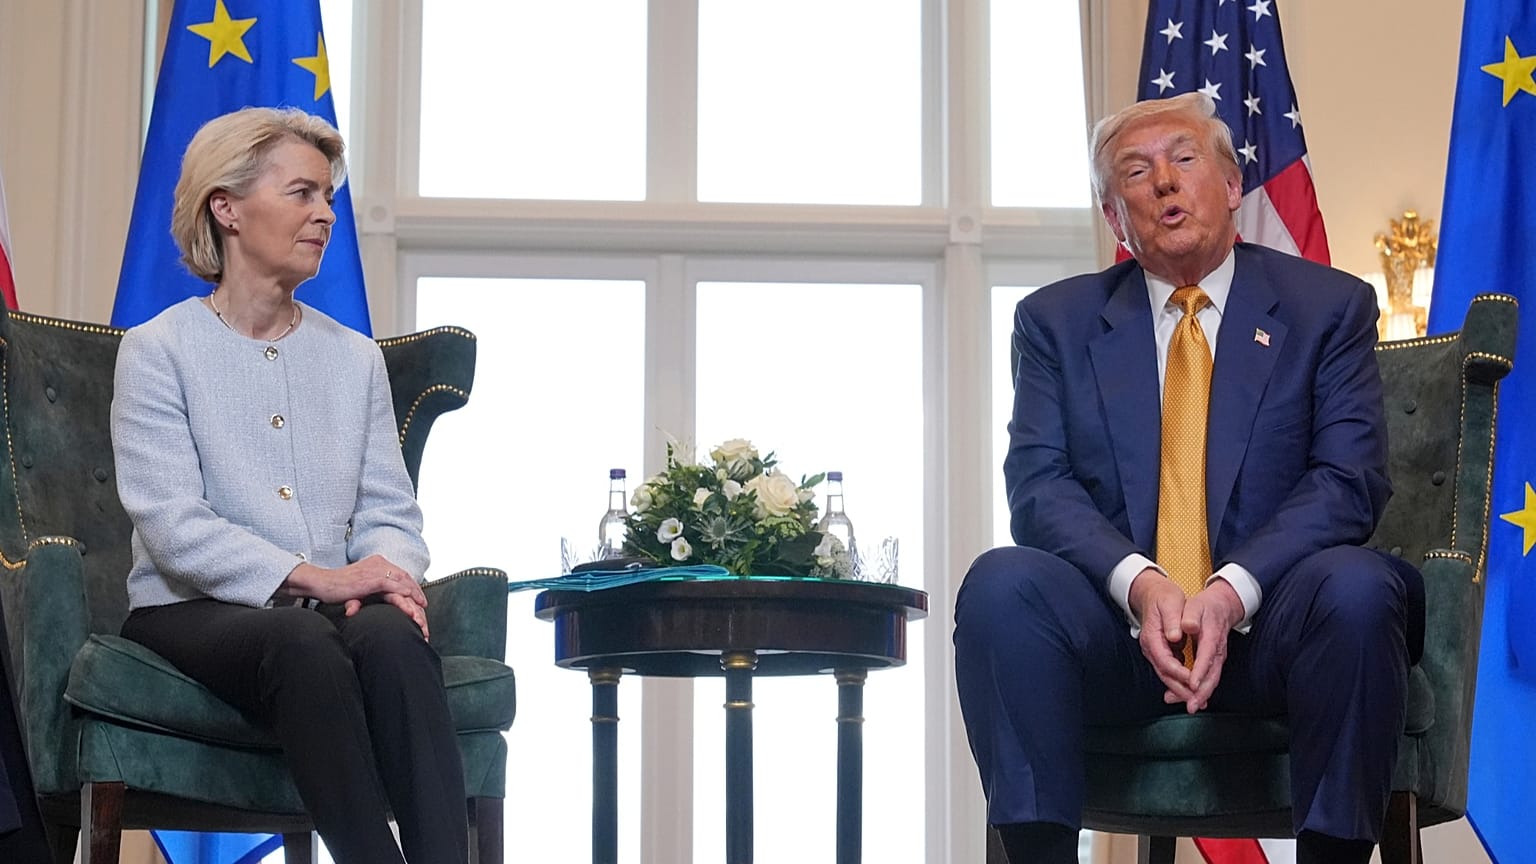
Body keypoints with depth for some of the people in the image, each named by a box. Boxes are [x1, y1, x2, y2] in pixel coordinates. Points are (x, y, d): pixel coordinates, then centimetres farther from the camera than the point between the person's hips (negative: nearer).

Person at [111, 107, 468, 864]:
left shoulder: (355, 357, 18)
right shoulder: (157, 350, 2)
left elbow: (390, 511, 11)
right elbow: (172, 524, -11)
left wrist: (390, 576, -14)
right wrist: (313, 577, -21)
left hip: (332, 608, 4)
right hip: (193, 611, -3)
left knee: (392, 639, -33)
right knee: (305, 647, -38)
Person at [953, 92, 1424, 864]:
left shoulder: (1328, 307, 9)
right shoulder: (1056, 321, 13)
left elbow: (1349, 480, -2)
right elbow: (1038, 486, 1)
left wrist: (1233, 591, -20)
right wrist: (1138, 583, -20)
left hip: (1267, 625, -1)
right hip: (1117, 630, 1)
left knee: (1358, 588, -33)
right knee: (999, 583, -29)